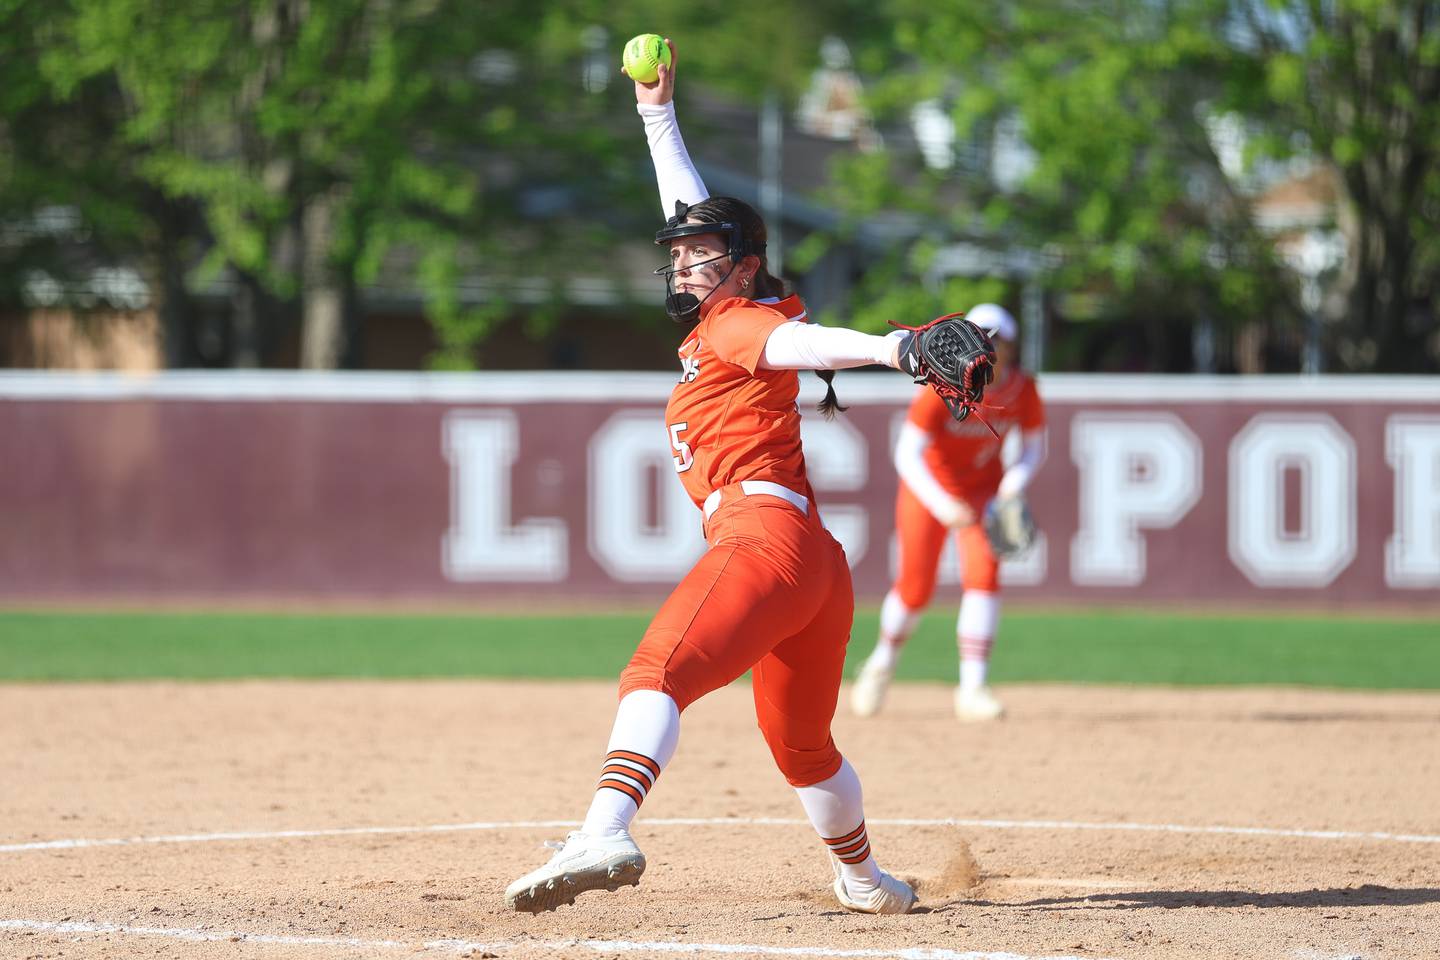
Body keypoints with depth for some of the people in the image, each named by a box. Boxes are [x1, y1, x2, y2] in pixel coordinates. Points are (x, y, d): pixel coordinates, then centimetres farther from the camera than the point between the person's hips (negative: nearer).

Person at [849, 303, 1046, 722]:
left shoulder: (1023, 391, -16)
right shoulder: (942, 387, -27)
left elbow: (1033, 448, 0)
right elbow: (907, 454, -26)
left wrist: (1013, 487, -19)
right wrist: (944, 507, -35)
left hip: (984, 488, 2)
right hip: (929, 486, -2)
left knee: (983, 573, -18)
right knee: (915, 589, -1)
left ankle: (972, 690, -15)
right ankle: (884, 659, 32)